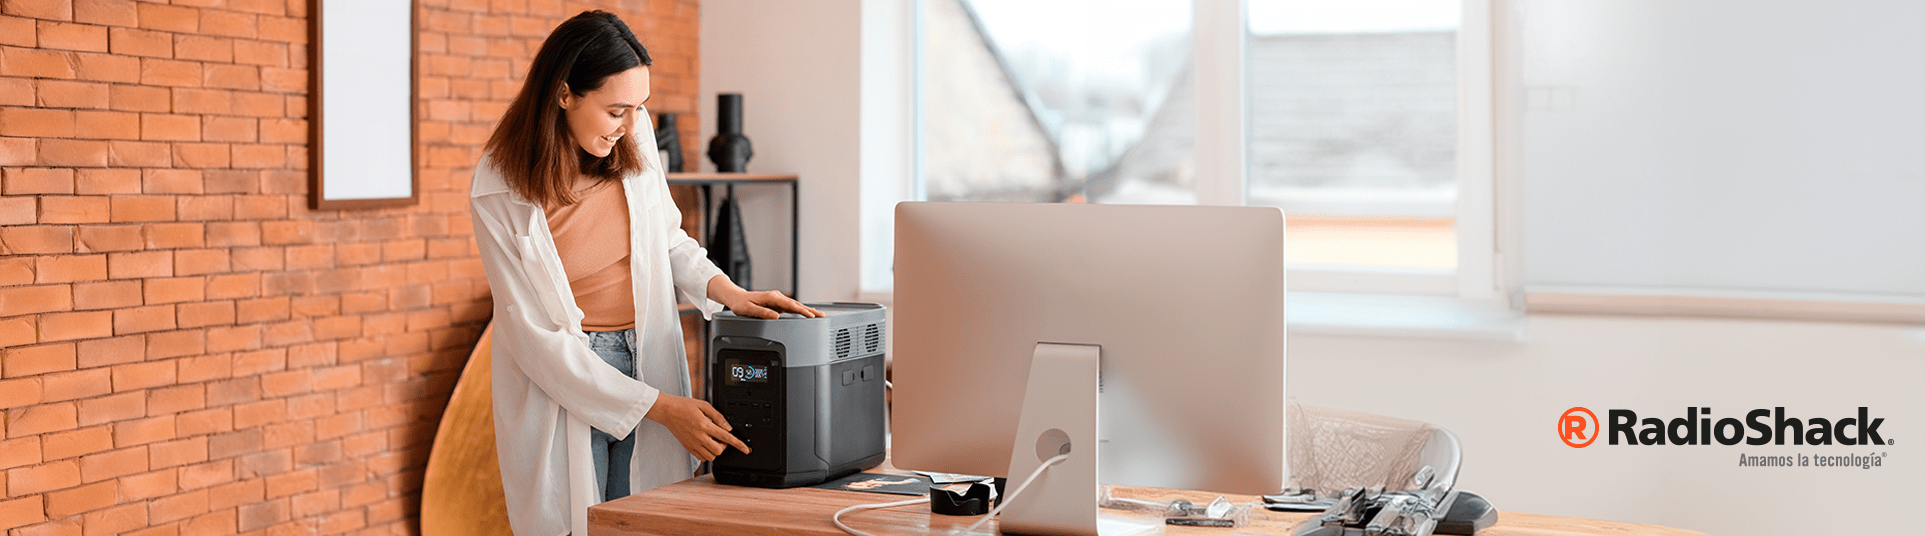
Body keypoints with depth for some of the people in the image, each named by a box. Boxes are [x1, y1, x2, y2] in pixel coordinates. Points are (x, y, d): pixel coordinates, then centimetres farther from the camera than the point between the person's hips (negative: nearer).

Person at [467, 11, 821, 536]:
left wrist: (726, 291, -8)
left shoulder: (635, 142, -5)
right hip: (562, 384, -3)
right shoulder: (501, 192, -17)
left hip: (647, 356, 4)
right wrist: (660, 407, -20)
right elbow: (538, 336, -16)